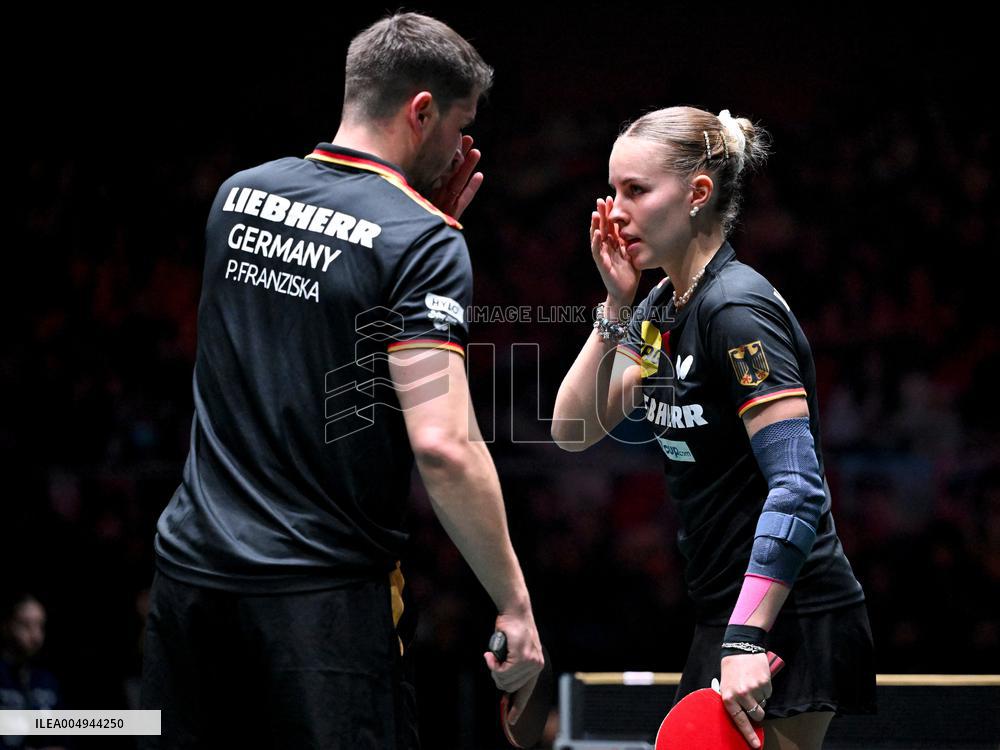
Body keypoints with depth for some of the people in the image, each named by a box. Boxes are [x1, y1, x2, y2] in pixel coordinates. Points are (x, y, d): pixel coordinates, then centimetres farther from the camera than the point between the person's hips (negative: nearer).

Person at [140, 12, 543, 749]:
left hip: (190, 568, 6)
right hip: (324, 598, -6)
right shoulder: (421, 242, -12)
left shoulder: (237, 194, 8)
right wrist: (514, 604, -13)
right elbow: (442, 444, -20)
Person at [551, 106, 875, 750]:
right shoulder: (663, 308, 10)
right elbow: (573, 430, 8)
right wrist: (615, 307, -2)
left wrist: (745, 638, -29)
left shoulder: (736, 308, -18)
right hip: (728, 612, 9)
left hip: (789, 621, -9)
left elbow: (798, 488, -25)